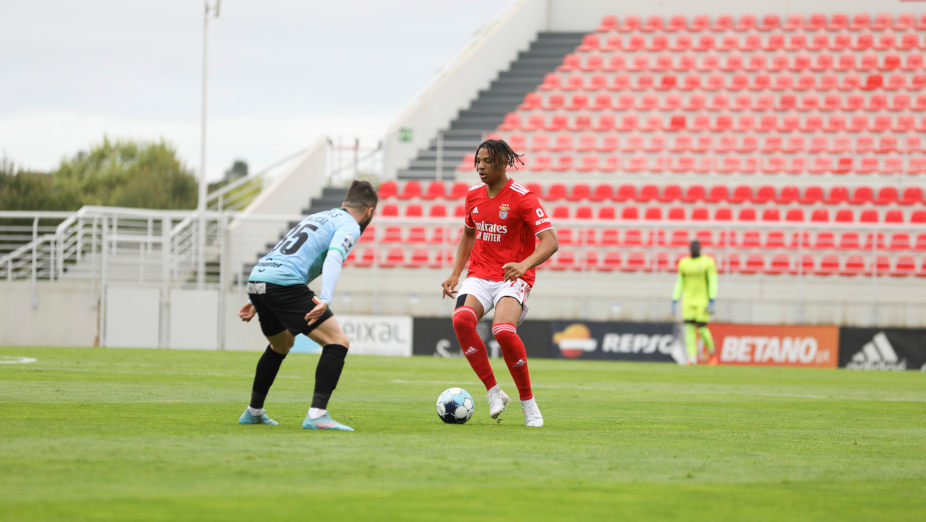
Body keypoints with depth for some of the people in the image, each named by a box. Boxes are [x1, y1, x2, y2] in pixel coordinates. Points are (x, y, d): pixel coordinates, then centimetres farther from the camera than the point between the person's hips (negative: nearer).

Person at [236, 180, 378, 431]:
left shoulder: (317, 217, 31)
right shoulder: (350, 226, 5)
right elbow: (333, 258, -16)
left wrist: (255, 301, 35)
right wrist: (325, 299, -28)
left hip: (256, 279, 9)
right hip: (285, 285, -9)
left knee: (280, 346, 32)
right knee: (337, 342, -6)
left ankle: (253, 412, 40)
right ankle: (317, 415, -17)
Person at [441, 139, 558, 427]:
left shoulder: (522, 198, -10)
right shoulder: (474, 194, 10)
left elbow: (550, 242, -17)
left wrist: (524, 265, -35)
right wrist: (455, 273, 16)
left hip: (512, 278, -5)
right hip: (479, 276, 5)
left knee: (503, 330, -32)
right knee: (461, 319, -28)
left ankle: (528, 403, -12)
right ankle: (493, 393, -16)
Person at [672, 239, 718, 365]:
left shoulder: (708, 262, -6)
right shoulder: (683, 263, 7)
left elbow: (713, 283, -9)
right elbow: (679, 283, 11)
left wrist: (711, 302, -17)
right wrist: (674, 302, 5)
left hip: (702, 301, -4)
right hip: (687, 301, 4)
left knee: (702, 328, -7)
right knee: (689, 329, -5)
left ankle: (711, 352, 18)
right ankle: (692, 358, -6)